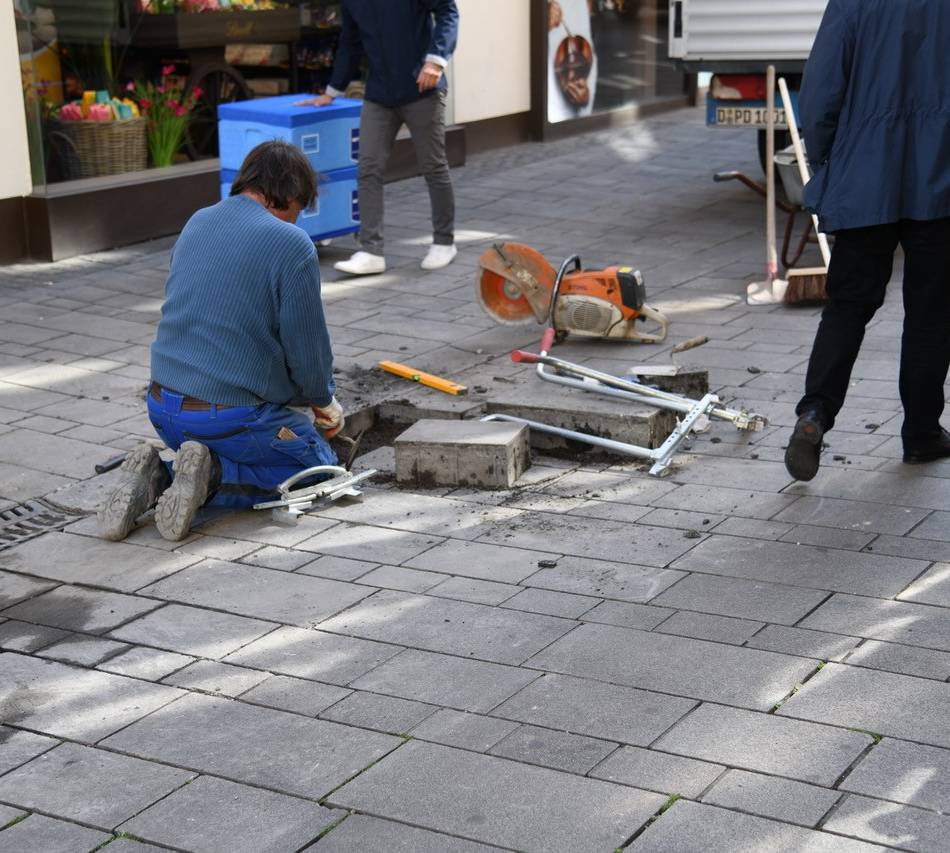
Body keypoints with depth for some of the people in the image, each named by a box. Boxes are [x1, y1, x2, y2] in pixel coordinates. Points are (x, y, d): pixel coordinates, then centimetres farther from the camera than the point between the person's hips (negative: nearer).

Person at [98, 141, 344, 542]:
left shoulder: (197, 223, 10)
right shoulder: (291, 245, -13)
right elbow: (307, 347, -9)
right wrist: (324, 402, 14)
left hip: (163, 408, 7)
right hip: (231, 415, -7)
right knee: (318, 463, 14)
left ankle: (156, 481, 2)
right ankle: (214, 478, -9)